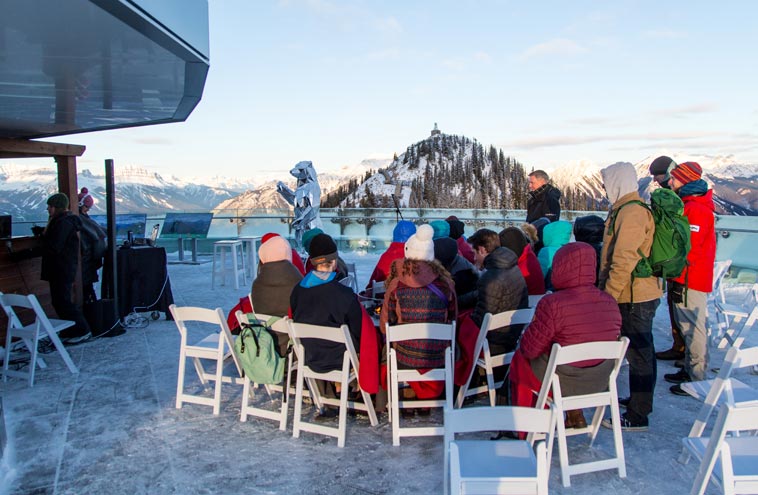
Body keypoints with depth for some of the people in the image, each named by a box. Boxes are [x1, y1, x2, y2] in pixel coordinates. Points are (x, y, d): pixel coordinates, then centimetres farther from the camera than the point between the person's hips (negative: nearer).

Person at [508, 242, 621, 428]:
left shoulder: (552, 304, -26)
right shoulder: (611, 303, -8)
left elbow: (529, 350, -19)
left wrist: (523, 342, 4)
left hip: (561, 383, -5)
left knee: (519, 359, 20)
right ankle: (575, 415, 30)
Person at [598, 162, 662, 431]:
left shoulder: (631, 213, -19)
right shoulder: (627, 208, 15)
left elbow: (624, 261, -24)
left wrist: (608, 295, -20)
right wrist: (606, 290, 21)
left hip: (634, 297, -10)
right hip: (637, 295, 10)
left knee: (639, 353, -2)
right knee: (639, 351, 20)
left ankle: (637, 416, 7)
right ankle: (639, 399, 35)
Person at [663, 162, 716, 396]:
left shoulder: (695, 209, -18)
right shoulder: (689, 205, 16)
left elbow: (690, 249, -22)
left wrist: (679, 281, -21)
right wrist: (675, 277, 22)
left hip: (690, 281, -10)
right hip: (686, 278, 10)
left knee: (693, 328, -4)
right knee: (688, 326, 16)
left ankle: (697, 379, 4)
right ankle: (690, 370, 26)